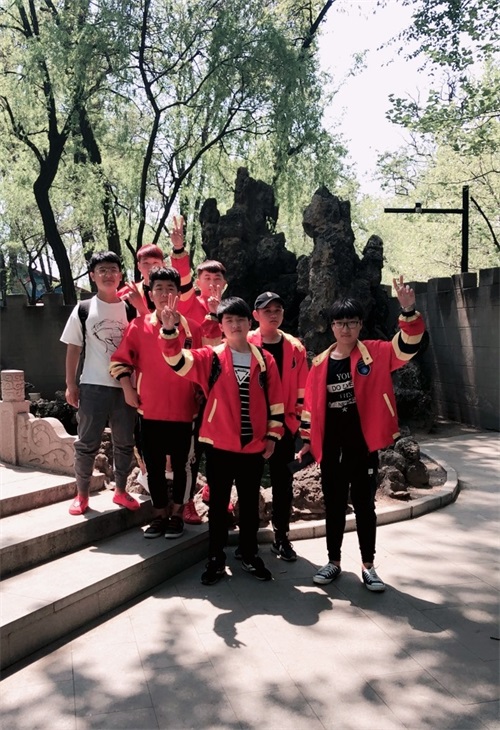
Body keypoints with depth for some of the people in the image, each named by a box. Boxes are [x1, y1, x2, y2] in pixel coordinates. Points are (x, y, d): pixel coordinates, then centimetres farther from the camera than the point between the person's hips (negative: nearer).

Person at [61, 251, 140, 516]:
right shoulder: (83, 310, 1)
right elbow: (73, 349, 3)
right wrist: (71, 384, -2)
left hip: (125, 386, 2)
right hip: (93, 386, -1)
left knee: (124, 442, 10)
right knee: (87, 443, 4)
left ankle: (120, 491, 26)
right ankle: (82, 494, 18)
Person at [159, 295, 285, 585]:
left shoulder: (265, 360, 3)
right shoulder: (211, 357, -1)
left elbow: (275, 401, 6)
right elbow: (177, 360, -15)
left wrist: (273, 435, 4)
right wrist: (170, 330, -30)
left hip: (254, 445, 2)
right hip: (219, 444, -1)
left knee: (250, 503, 13)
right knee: (219, 502, 9)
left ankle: (250, 556, 28)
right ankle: (217, 559, 21)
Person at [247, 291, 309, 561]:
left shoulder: (295, 347, 4)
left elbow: (302, 388, 7)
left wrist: (297, 417, 3)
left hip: (283, 424, 2)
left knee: (283, 482, 7)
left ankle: (281, 537, 20)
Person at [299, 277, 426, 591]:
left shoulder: (375, 354, -3)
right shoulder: (321, 364, 2)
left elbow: (408, 346, -18)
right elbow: (311, 403, 8)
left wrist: (408, 311, -33)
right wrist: (308, 439, 8)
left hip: (364, 445, -1)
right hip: (331, 448, 2)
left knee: (364, 505, 9)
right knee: (334, 506, 13)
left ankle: (368, 566, 23)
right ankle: (334, 562, 28)